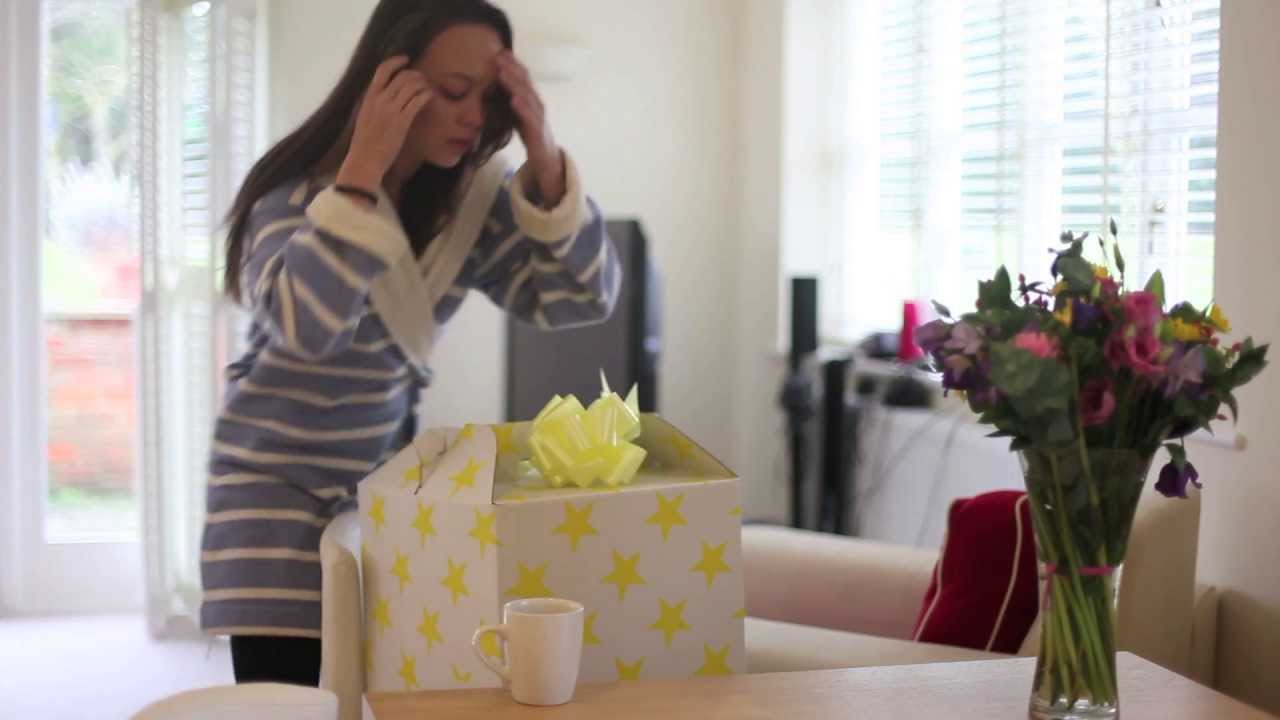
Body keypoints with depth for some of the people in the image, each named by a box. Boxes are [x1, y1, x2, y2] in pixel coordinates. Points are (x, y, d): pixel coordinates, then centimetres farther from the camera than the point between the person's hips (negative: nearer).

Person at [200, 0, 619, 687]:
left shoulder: (474, 194, -4)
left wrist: (545, 159, -21)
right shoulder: (295, 190, -18)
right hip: (278, 486, -4)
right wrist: (365, 166, -34)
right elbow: (304, 327, -35)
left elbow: (583, 298, -9)